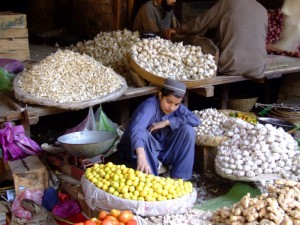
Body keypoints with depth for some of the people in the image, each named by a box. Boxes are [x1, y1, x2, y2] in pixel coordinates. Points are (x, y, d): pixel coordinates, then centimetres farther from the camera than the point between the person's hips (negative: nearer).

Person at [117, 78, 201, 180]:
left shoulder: (177, 108, -6)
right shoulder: (149, 106, -27)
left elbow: (196, 120, -20)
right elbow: (135, 130, -45)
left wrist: (166, 122, -26)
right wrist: (141, 156, -63)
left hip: (163, 152, 5)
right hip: (136, 150, -5)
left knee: (188, 129, -16)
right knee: (143, 134, -37)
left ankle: (179, 178, -14)